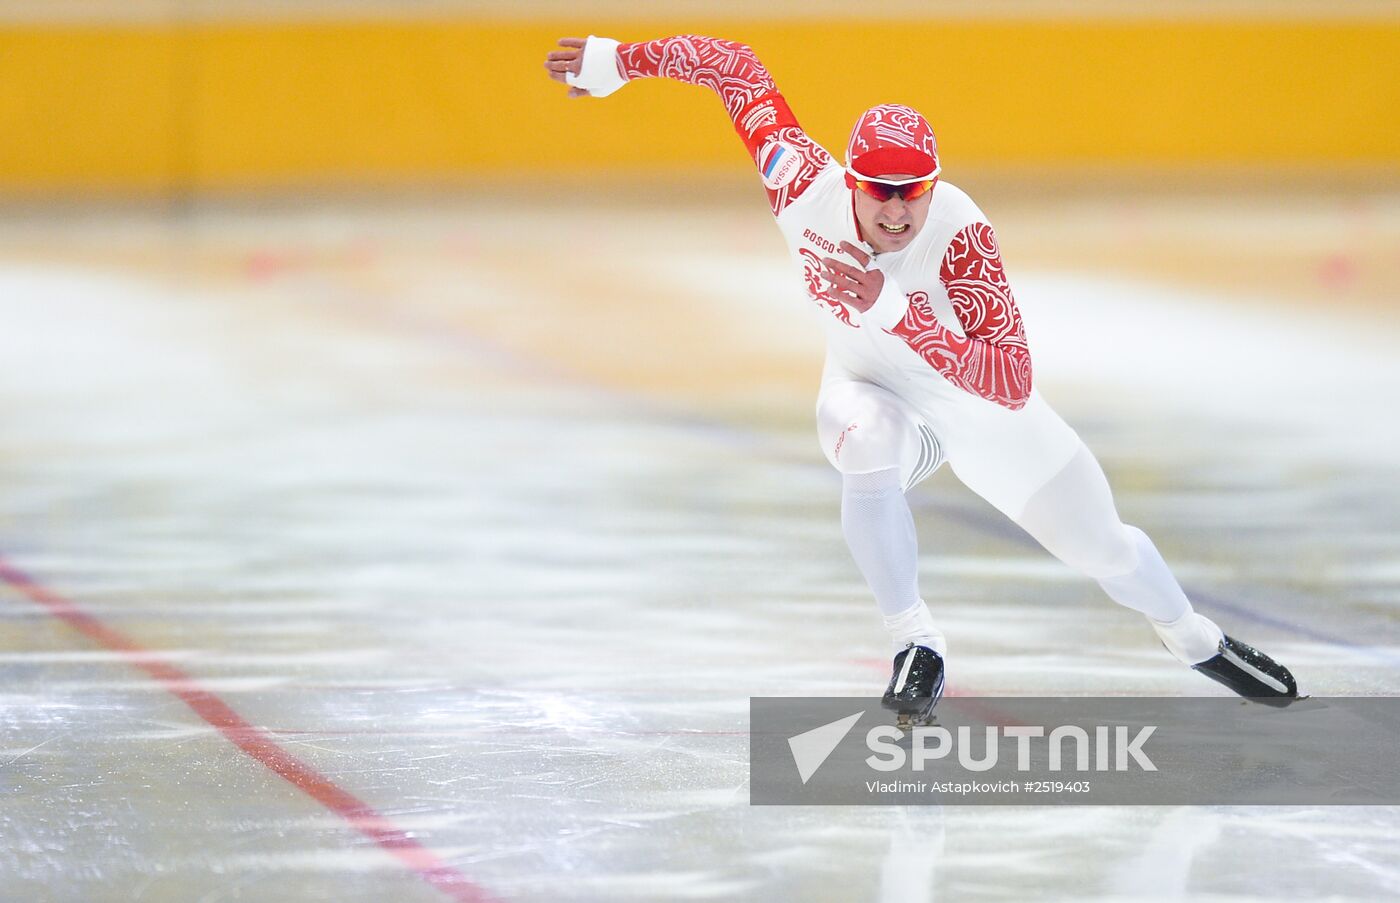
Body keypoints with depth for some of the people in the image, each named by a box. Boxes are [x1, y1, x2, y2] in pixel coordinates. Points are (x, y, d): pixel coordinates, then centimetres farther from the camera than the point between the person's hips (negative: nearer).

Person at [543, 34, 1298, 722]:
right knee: (868, 444, -36)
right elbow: (735, 67, -15)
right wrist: (615, 60, -15)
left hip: (980, 403, -1)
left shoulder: (959, 234, -39)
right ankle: (916, 648, -21)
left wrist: (891, 306, -52)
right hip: (869, 388, 1)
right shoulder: (805, 185, -30)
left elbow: (1013, 384, -46)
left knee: (1102, 547, 11)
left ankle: (1196, 642, 44)